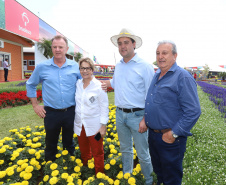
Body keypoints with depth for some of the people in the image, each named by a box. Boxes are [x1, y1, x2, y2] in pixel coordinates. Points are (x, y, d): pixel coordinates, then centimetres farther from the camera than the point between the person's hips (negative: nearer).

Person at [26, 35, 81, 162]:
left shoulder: (75, 67, -2)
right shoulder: (42, 67, -2)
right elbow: (30, 85, 11)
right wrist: (35, 105, 5)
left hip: (70, 112, 1)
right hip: (51, 113, 0)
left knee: (69, 143, 19)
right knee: (51, 144, 16)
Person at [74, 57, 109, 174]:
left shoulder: (99, 86, -11)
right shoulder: (78, 84, 3)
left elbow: (104, 107, -9)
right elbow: (77, 103, 12)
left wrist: (103, 125, -12)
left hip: (94, 126, -5)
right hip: (80, 125, 5)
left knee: (97, 153, 10)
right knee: (84, 153, 21)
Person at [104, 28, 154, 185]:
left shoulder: (145, 66, -11)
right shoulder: (118, 66, 8)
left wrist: (145, 119, -17)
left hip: (137, 115, -6)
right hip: (120, 114, 6)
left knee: (143, 154, 7)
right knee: (125, 149, 21)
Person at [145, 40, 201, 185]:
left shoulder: (183, 77, -17)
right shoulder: (156, 75, 9)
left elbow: (193, 112, -22)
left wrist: (174, 134, -21)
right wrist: (145, 120, 11)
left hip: (171, 139, -7)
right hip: (153, 134, 8)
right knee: (158, 172, 27)